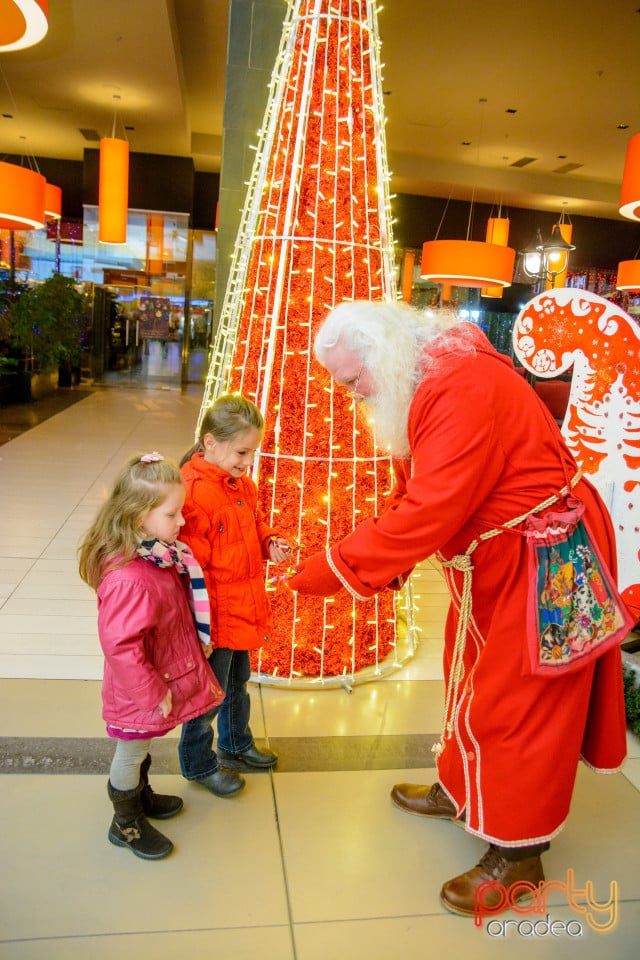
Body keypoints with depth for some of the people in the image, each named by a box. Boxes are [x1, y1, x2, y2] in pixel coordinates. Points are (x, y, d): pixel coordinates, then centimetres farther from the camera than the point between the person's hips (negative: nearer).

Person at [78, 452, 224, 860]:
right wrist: (153, 693, -22)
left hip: (163, 679, 8)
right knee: (131, 754, 17)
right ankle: (126, 824, 40)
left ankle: (142, 796, 54)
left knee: (141, 747, 30)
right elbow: (120, 646, -33)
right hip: (141, 694, -8)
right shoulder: (128, 579, -37)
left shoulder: (159, 554, -7)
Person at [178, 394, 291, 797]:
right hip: (215, 618, -8)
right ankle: (199, 763, 34)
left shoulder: (243, 483, 4)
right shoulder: (193, 492, -24)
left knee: (238, 683, 26)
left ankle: (236, 746, 48)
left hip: (244, 610, 9)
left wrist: (270, 542, -2)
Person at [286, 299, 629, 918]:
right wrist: (376, 564, -8)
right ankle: (461, 790, 44)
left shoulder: (464, 385, -30)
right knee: (470, 674, 21)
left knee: (518, 699, 2)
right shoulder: (414, 391, 3)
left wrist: (328, 571, -28)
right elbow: (410, 497, 6)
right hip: (487, 559, 10)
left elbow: (429, 512, -34)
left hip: (543, 559, -9)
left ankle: (519, 854, 22)